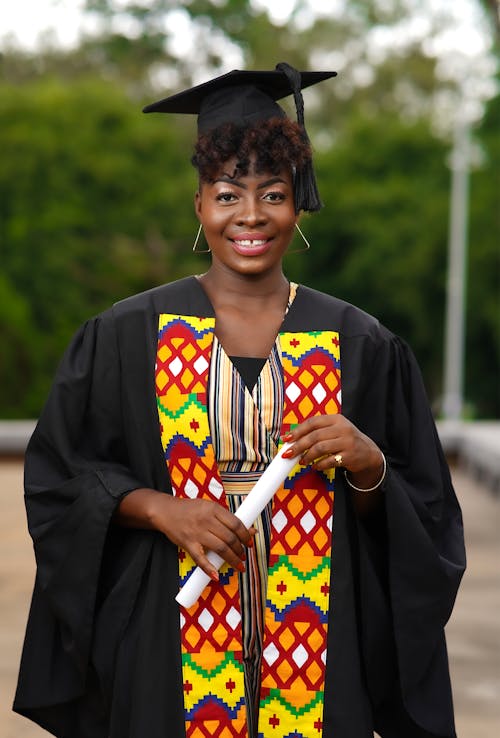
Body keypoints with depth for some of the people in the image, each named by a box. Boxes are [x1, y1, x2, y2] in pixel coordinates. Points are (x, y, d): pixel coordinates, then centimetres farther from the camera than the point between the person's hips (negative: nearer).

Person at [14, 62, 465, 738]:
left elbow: (421, 517, 5)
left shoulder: (357, 345, 1)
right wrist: (155, 506, -14)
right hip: (169, 641, -1)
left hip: (317, 646, 1)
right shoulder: (127, 337, -1)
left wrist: (369, 465, -16)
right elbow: (58, 472, 2)